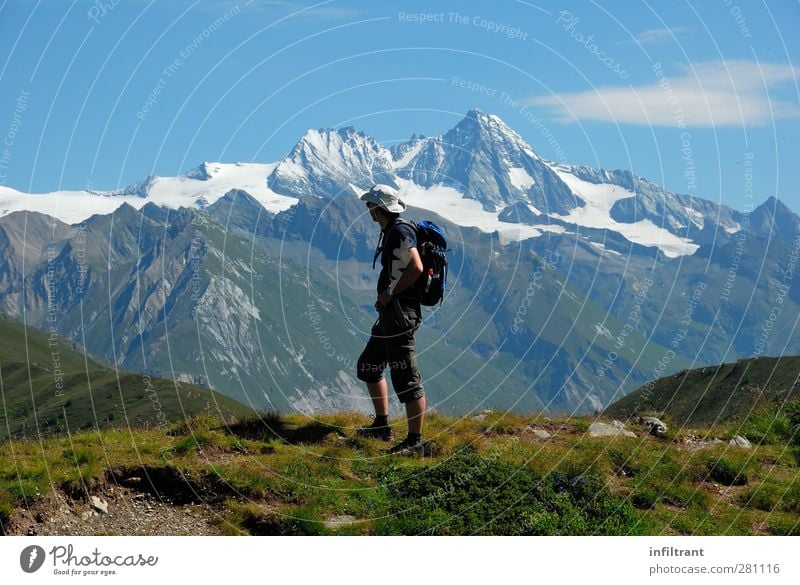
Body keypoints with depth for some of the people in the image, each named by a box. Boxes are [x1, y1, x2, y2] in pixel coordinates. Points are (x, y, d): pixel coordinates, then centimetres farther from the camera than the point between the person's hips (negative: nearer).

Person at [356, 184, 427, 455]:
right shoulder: (391, 232, 16)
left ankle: (415, 441, -4)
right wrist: (386, 296, 12)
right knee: (368, 366, 22)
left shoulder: (400, 232, -15)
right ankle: (382, 426, 30)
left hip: (401, 313, -12)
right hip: (389, 314, 12)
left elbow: (416, 268, -27)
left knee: (406, 377, -8)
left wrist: (389, 293, -18)